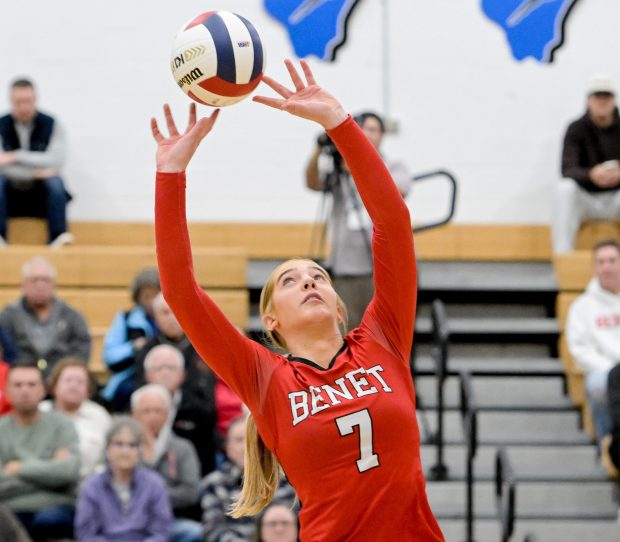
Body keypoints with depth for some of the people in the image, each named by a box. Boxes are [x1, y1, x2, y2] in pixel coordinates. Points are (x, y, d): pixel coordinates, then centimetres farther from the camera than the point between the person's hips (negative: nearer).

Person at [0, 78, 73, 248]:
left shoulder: (52, 125, -3)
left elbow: (56, 161, -17)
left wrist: (16, 156, -23)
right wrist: (34, 172, -22)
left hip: (41, 195, 0)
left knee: (55, 181, -30)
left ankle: (58, 238, -31)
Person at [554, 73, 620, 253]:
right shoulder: (576, 129, -5)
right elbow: (567, 169, -18)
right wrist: (591, 174, -40)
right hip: (585, 200, 0)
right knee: (565, 187, -32)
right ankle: (563, 254, -32)